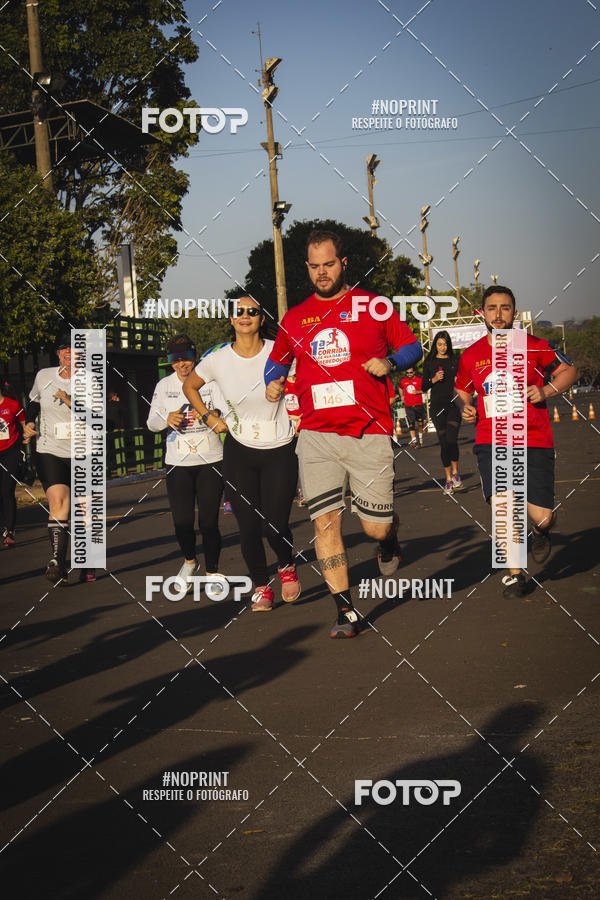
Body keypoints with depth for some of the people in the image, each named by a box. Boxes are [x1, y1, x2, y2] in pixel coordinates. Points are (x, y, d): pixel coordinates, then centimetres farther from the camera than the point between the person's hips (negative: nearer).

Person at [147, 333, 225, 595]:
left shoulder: (209, 382, -2)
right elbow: (151, 423, 7)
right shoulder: (164, 385, 7)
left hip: (210, 460, -2)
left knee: (209, 521, -4)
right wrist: (167, 419, -15)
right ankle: (189, 561, 26)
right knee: (182, 521, -3)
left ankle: (212, 571, 14)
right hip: (178, 463, 2)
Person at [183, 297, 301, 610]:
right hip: (239, 452, 2)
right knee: (248, 526, -1)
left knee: (275, 525, -8)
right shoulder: (218, 360, -5)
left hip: (280, 452, -2)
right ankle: (261, 587, 19)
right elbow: (189, 386, 15)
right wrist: (208, 417, 5)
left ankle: (287, 566, 26)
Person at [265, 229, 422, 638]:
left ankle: (389, 541, 37)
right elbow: (277, 360, 27)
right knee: (325, 521, -7)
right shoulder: (295, 319, 12)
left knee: (376, 527, -2)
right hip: (317, 435, 2)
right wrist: (274, 382, 5)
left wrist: (390, 362, -10)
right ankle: (346, 610, 2)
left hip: (369, 434, -2)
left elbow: (412, 345, 11)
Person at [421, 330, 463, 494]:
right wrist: (434, 379, -10)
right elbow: (424, 387, 8)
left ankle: (455, 473, 3)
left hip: (454, 404, -1)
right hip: (437, 405, 1)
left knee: (452, 440, -16)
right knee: (443, 442, 0)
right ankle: (448, 479, 7)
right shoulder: (429, 362, 9)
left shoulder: (455, 360, 9)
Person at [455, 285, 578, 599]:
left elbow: (569, 370, 9)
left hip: (534, 441, -1)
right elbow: (462, 389, 24)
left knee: (541, 517, -6)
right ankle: (514, 575, 4)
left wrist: (547, 390, -9)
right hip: (491, 442, 1)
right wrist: (464, 407, 2)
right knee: (501, 505, -18)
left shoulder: (534, 347, -1)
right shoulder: (471, 355, 6)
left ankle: (541, 531, 36)